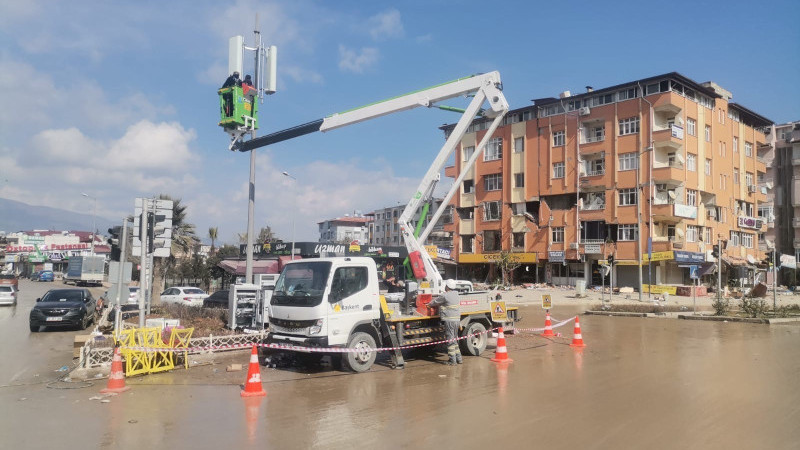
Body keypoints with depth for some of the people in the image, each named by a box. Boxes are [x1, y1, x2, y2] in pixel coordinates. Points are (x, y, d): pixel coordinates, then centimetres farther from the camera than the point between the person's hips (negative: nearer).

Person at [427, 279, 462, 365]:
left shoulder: (445, 296, -13)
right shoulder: (455, 294, 11)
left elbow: (434, 303, 0)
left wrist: (429, 304, 20)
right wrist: (434, 304, 25)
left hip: (449, 320, -8)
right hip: (457, 319, 8)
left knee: (450, 340, -3)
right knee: (454, 340, 18)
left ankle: (452, 360, -2)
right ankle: (458, 358, 21)